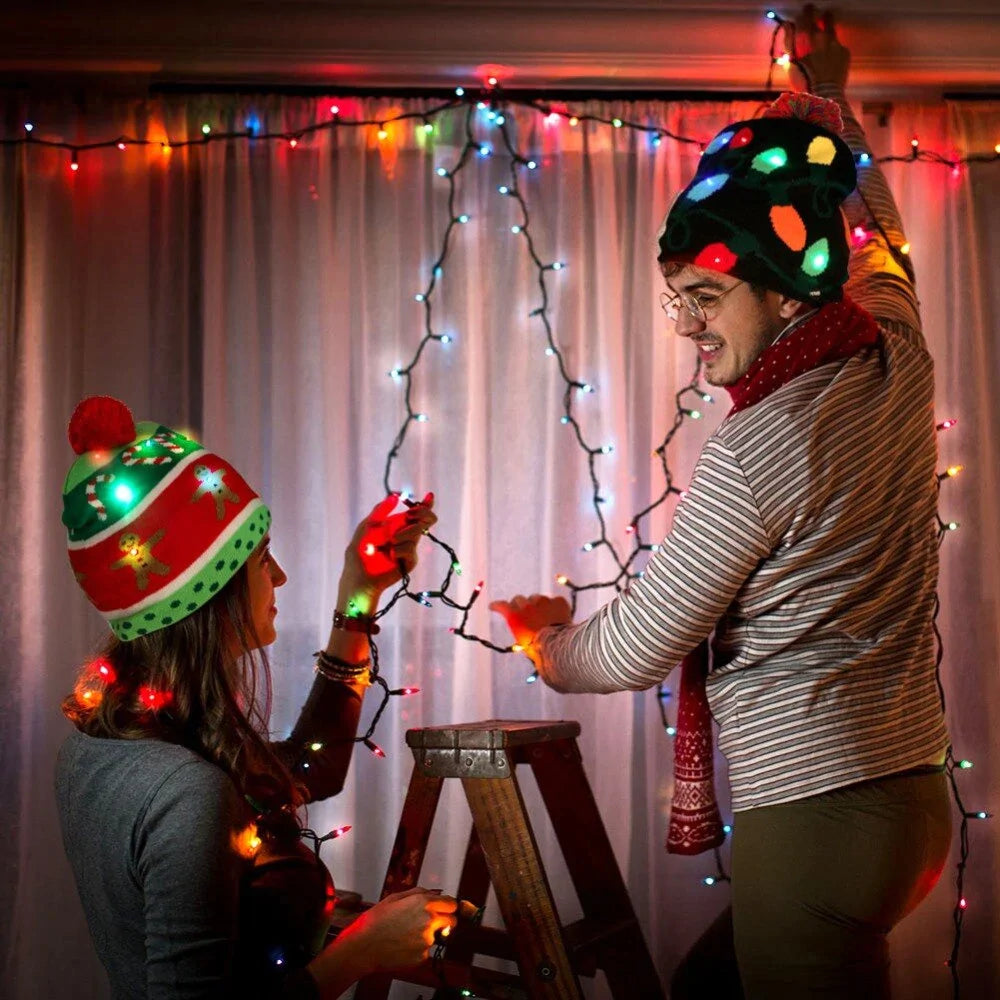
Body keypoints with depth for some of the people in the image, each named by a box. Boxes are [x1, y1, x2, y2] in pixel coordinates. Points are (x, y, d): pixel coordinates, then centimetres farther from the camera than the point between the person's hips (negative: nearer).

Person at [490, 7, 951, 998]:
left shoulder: (752, 451, -20)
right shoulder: (898, 351, 3)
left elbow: (633, 652, -9)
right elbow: (875, 232, 28)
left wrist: (546, 636, 13)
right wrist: (828, 97, 41)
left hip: (817, 815, -9)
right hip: (910, 794, 9)